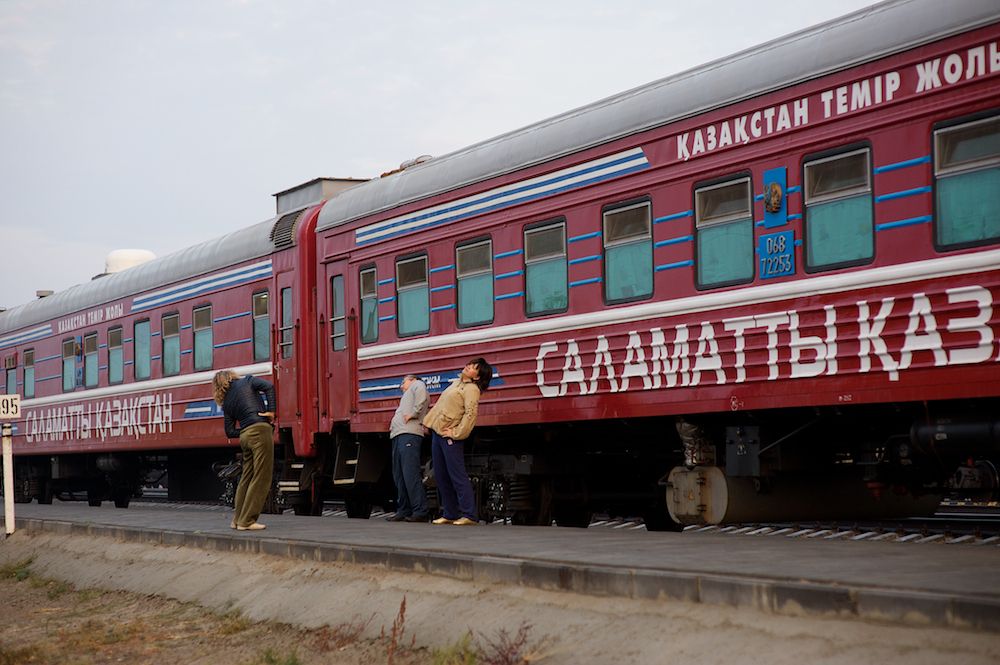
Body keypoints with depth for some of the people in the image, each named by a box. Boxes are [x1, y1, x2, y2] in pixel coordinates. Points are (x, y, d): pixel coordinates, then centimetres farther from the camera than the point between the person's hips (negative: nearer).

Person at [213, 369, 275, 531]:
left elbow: (230, 432, 15)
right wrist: (271, 411, -7)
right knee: (261, 478, -4)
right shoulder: (247, 381, 8)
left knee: (246, 478, 16)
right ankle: (247, 521, -6)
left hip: (245, 436, 6)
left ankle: (238, 519, 20)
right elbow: (269, 386, -10)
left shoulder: (226, 403, 18)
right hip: (261, 430, -6)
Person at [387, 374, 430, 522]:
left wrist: (413, 414, -14)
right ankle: (403, 511, 10)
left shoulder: (417, 385, 9)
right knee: (399, 475, 8)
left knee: (410, 474, -16)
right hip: (397, 435, 10)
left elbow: (421, 397, -13)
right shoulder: (407, 395, 35)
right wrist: (393, 424, 15)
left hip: (409, 433, -10)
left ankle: (420, 511, -20)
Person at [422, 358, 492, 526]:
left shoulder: (472, 389, -9)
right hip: (436, 433, 9)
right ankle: (450, 514, 15)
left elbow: (471, 413, -21)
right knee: (441, 477, 10)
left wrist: (456, 433, -21)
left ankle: (469, 515, -10)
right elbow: (439, 406, 26)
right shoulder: (456, 383, 18)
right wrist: (428, 420, 20)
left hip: (450, 437, -9)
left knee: (457, 476, -11)